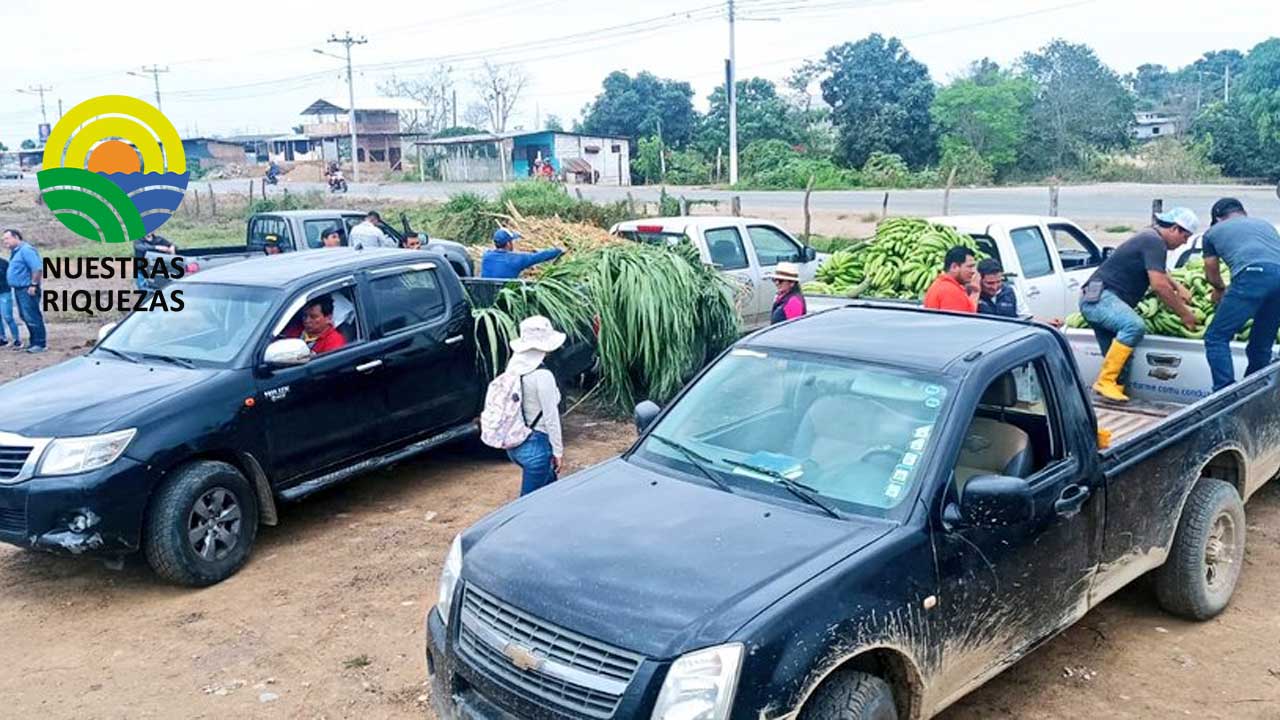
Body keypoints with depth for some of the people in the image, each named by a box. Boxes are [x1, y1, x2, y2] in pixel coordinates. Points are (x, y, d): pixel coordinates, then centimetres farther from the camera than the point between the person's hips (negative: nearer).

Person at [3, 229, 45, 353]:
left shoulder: (26, 250, -15)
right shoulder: (14, 252, 16)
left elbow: (38, 268, -23)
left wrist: (34, 285, -22)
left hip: (27, 290, -10)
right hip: (19, 289, 10)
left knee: (32, 317, -8)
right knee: (25, 317, 14)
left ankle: (39, 344, -3)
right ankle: (33, 342, 21)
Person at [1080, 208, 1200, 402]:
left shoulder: (1150, 238, 22)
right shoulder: (1154, 242, -11)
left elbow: (1158, 272, 42)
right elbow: (1158, 285, -18)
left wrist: (1177, 286, 25)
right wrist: (1184, 313, -8)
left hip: (1095, 299, 11)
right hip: (1099, 297, -11)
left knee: (1119, 356, 5)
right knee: (1134, 326, -32)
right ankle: (1105, 381, -30)